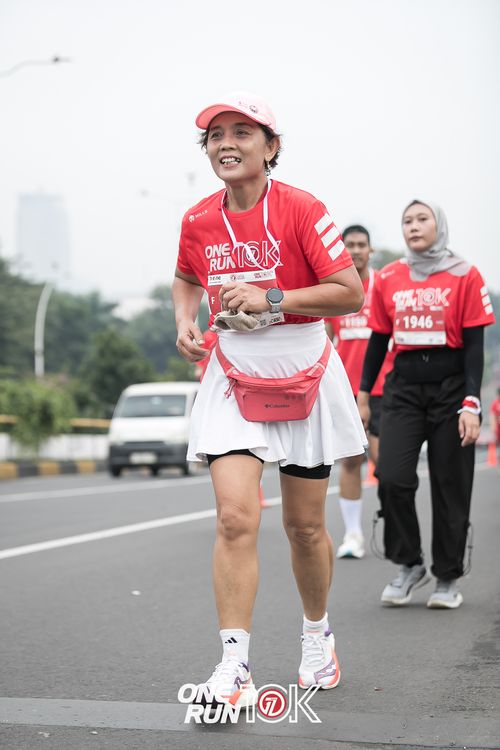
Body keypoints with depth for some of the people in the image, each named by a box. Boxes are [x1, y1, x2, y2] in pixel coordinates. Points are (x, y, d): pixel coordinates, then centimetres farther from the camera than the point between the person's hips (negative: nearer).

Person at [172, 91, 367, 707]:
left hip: (302, 372, -2)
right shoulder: (198, 221, 1)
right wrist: (185, 322, 3)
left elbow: (351, 292, -16)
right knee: (236, 517, -15)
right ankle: (234, 664, -13)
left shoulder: (301, 210, -12)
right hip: (232, 373, 2)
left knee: (305, 524, 10)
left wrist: (271, 298, -22)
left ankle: (317, 634, 35)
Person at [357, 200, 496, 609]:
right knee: (392, 479, -11)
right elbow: (378, 340, 14)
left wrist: (471, 405, -11)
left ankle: (448, 578, 16)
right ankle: (409, 565, 9)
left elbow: (474, 345, -4)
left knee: (450, 486, 2)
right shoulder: (388, 279, 7)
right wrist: (363, 396, 12)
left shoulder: (464, 276, -2)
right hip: (403, 388, 2)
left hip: (451, 387, -2)